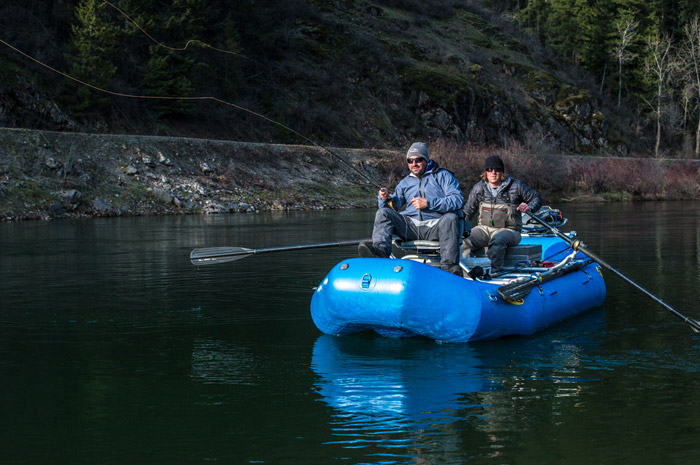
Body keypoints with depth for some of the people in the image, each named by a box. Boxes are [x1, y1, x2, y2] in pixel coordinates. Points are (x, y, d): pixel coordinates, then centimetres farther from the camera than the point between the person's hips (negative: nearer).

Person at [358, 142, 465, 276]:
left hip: (435, 226, -4)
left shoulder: (442, 175, 9)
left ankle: (450, 265, -43)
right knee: (383, 213, -15)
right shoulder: (405, 182, 24)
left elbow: (458, 200, -7)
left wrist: (428, 203, -15)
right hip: (411, 226, 4)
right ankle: (380, 251, -41)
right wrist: (386, 198, -7)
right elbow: (395, 205, 18)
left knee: (451, 218, -35)